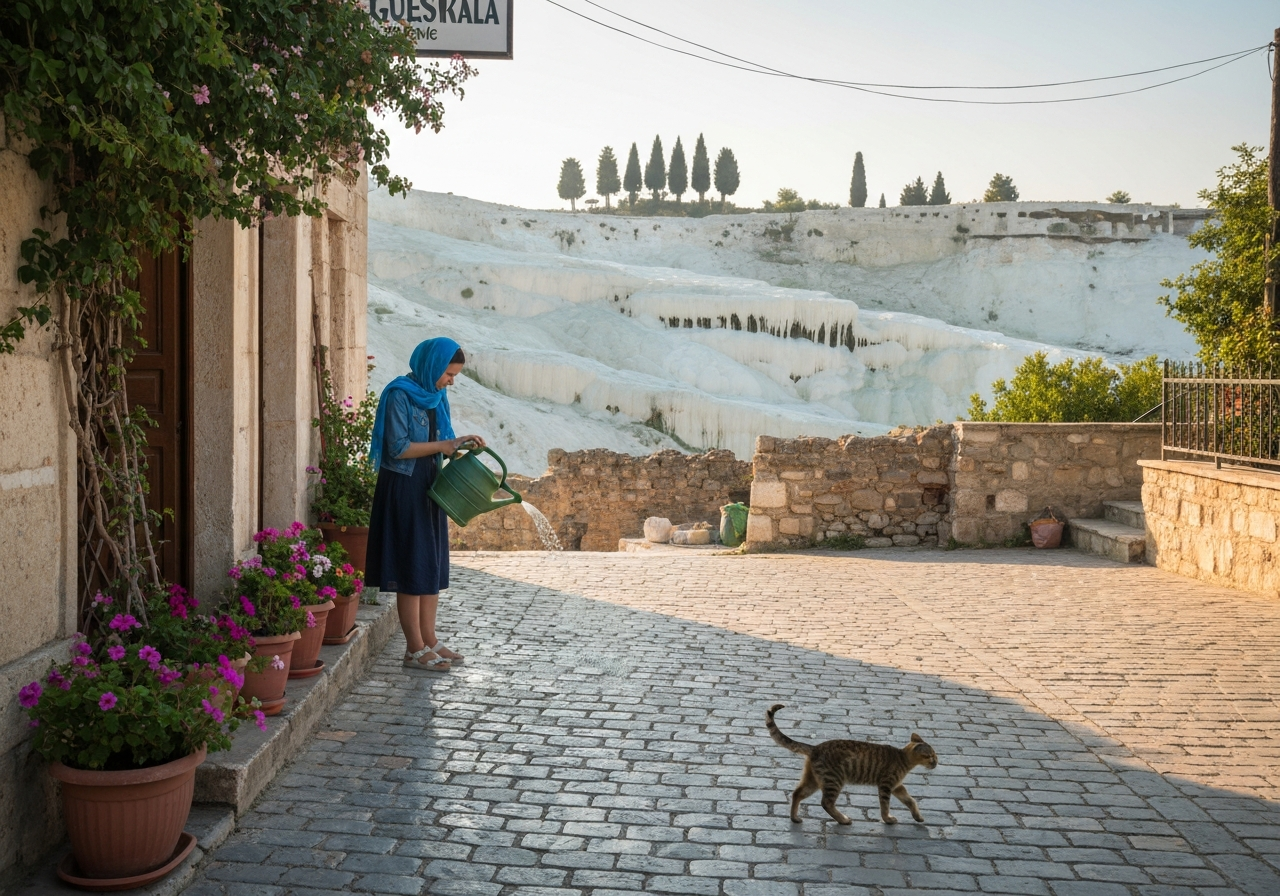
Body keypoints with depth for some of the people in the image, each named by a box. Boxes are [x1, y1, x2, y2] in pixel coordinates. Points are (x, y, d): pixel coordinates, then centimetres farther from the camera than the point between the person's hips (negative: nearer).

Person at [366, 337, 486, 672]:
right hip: (403, 488, -8)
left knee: (433, 566, 11)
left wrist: (459, 442, -2)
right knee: (413, 567, -4)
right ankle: (415, 649, 4)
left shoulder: (436, 395, 10)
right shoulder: (399, 394, -14)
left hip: (429, 487, 8)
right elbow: (398, 448, -19)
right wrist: (443, 445, -16)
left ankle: (429, 640, 20)